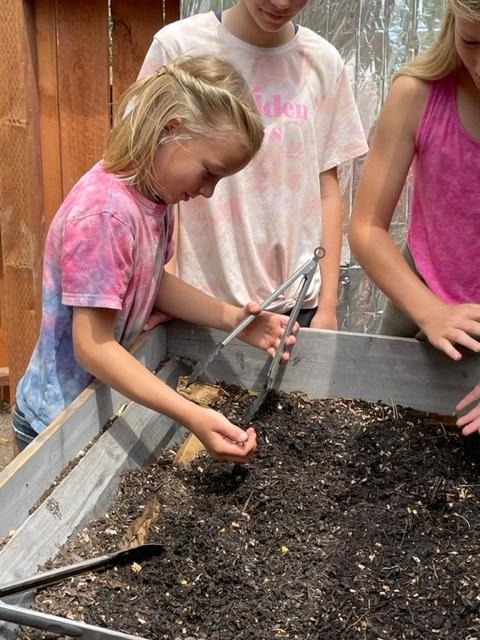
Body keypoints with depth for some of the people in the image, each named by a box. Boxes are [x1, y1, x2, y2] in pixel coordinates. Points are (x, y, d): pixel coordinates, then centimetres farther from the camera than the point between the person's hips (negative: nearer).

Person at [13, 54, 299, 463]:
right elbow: (93, 346, -30)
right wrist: (193, 417, -35)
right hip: (61, 422, -8)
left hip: (105, 404, 8)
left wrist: (235, 320, -8)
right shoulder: (104, 213, -29)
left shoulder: (155, 192, -2)